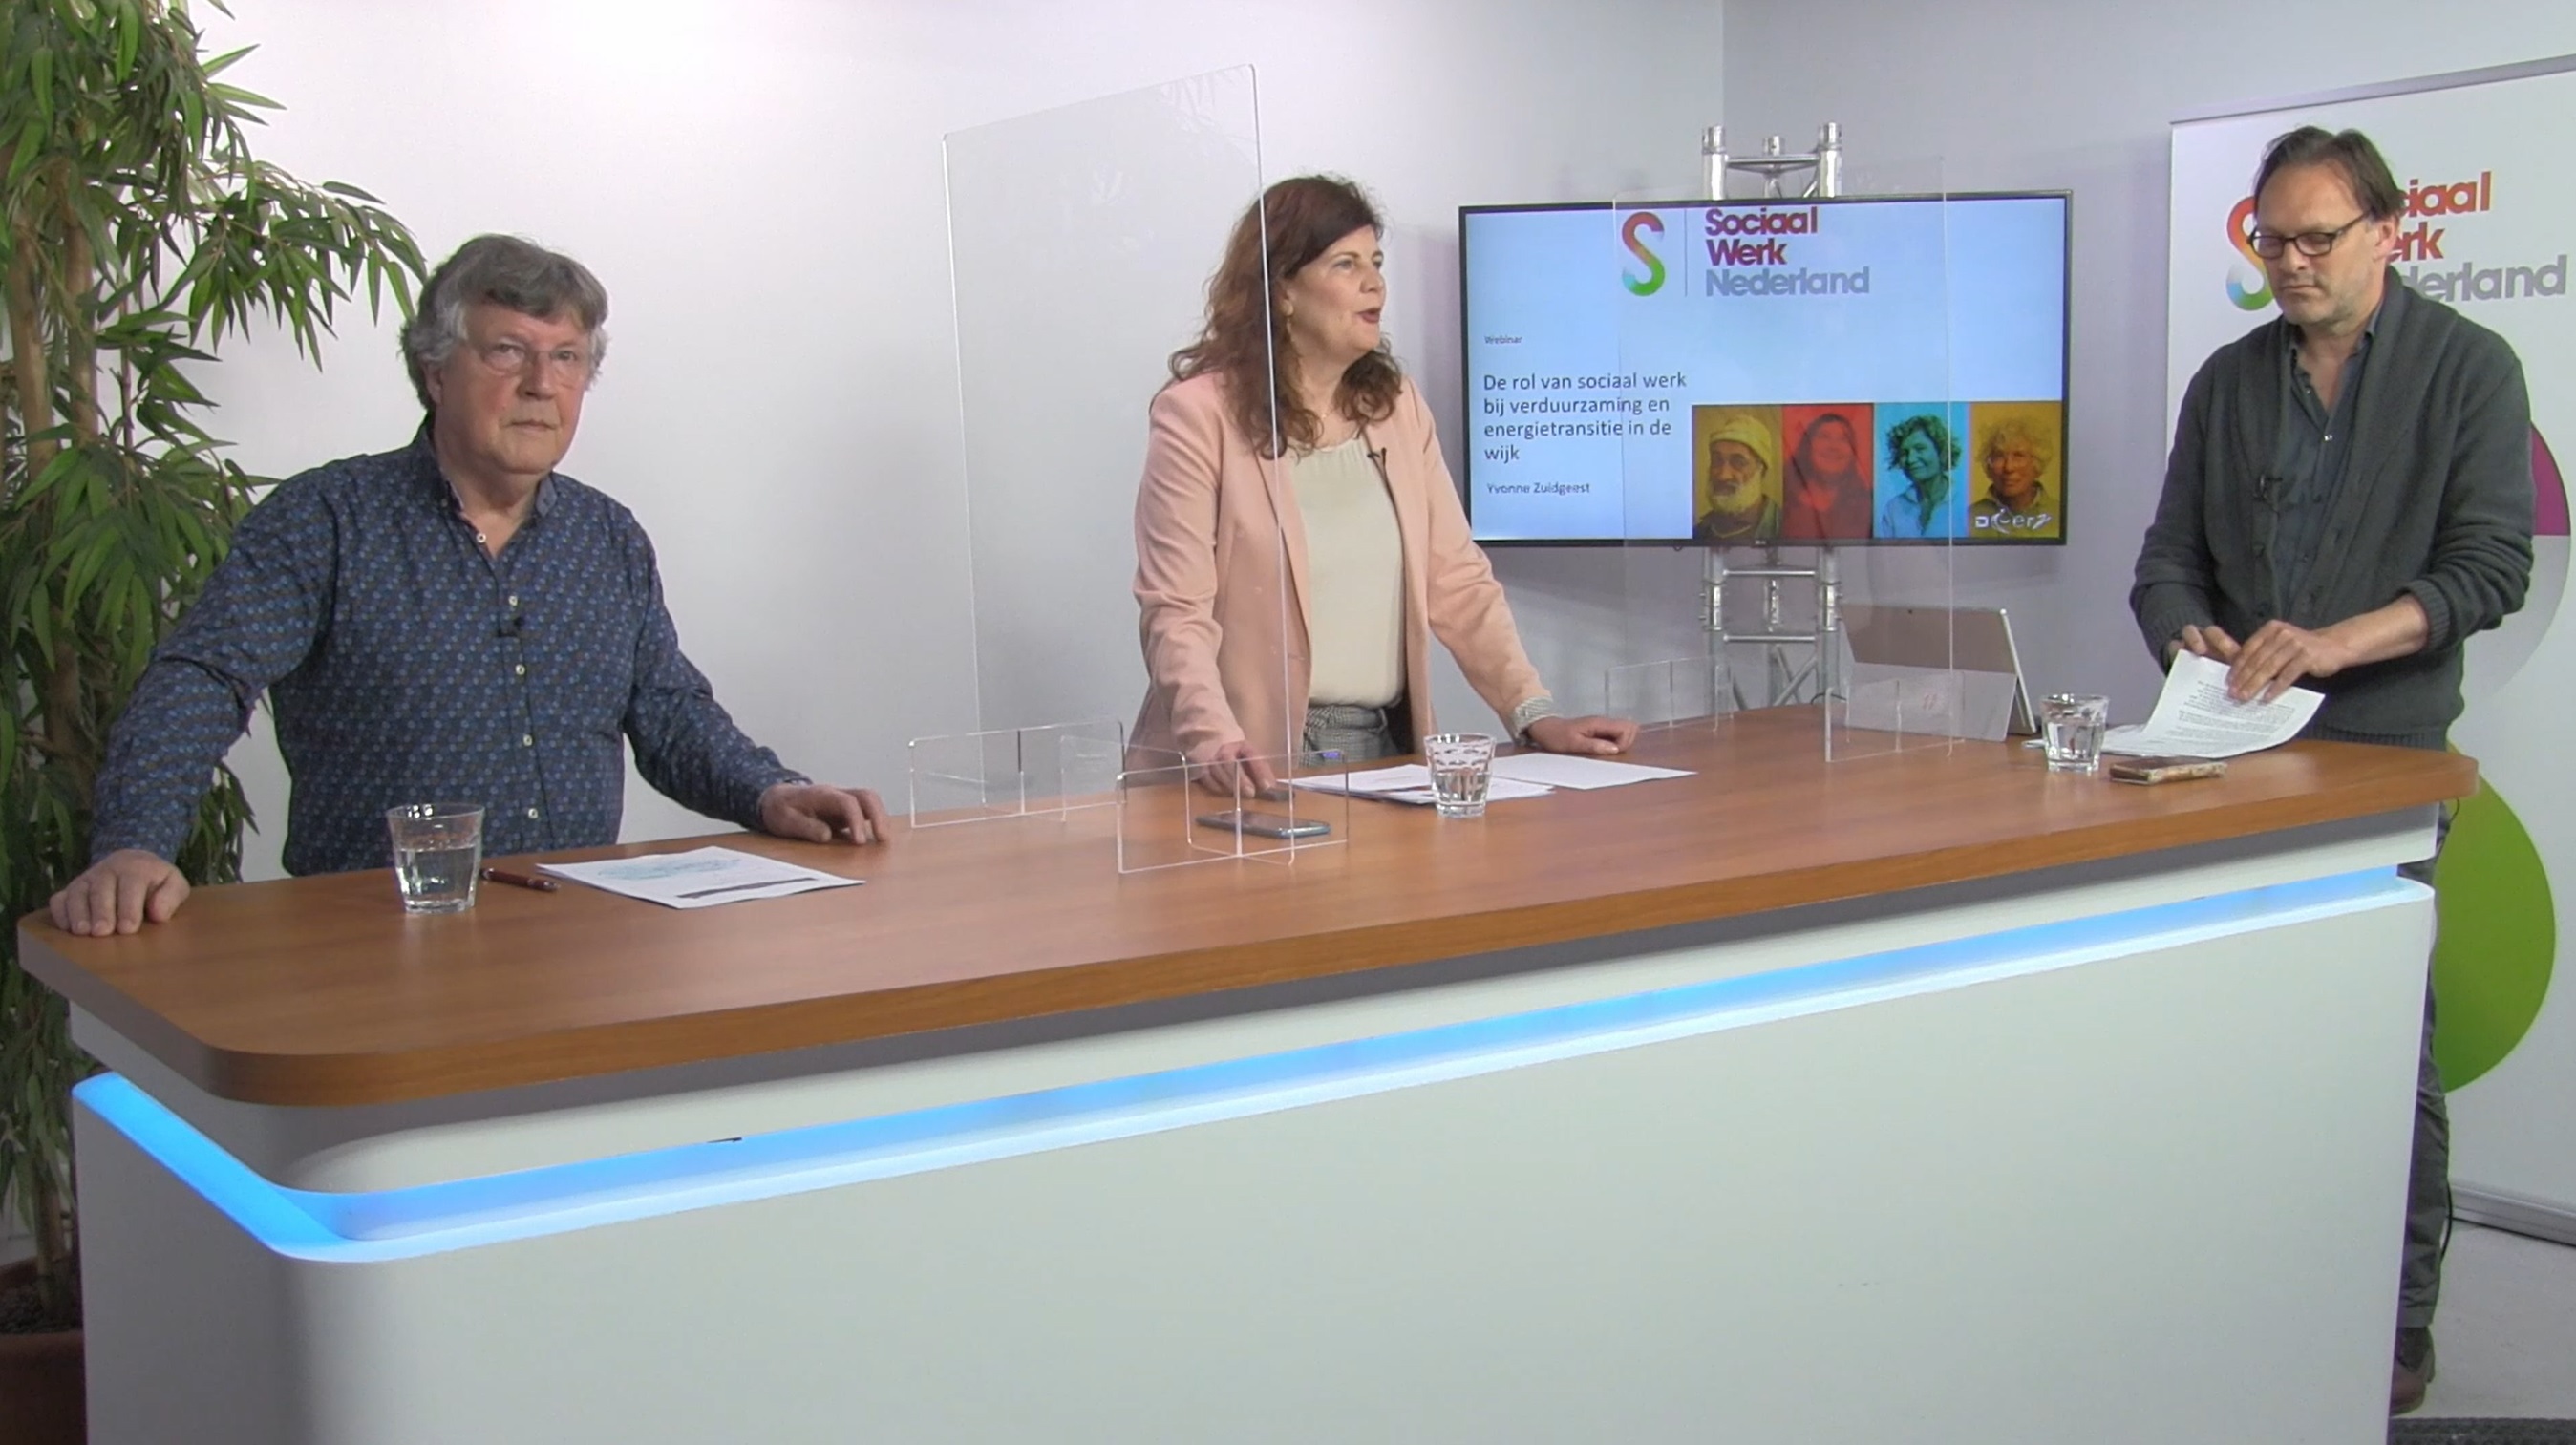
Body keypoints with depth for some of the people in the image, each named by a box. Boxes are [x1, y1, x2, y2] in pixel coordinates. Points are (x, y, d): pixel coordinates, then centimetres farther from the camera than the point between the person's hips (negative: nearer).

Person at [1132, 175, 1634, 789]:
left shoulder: (1398, 405, 13)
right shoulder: (1198, 415, -4)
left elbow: (1458, 581, 11)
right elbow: (1176, 611, -10)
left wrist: (1536, 715, 0)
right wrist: (1214, 741, -26)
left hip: (1387, 748, 5)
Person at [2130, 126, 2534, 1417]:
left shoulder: (2468, 369, 3)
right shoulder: (2228, 380, 14)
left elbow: (2493, 566, -5)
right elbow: (2169, 557, 13)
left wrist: (2338, 641, -19)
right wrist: (2189, 638, -9)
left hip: (2385, 753, -3)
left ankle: (2396, 1328, 9)